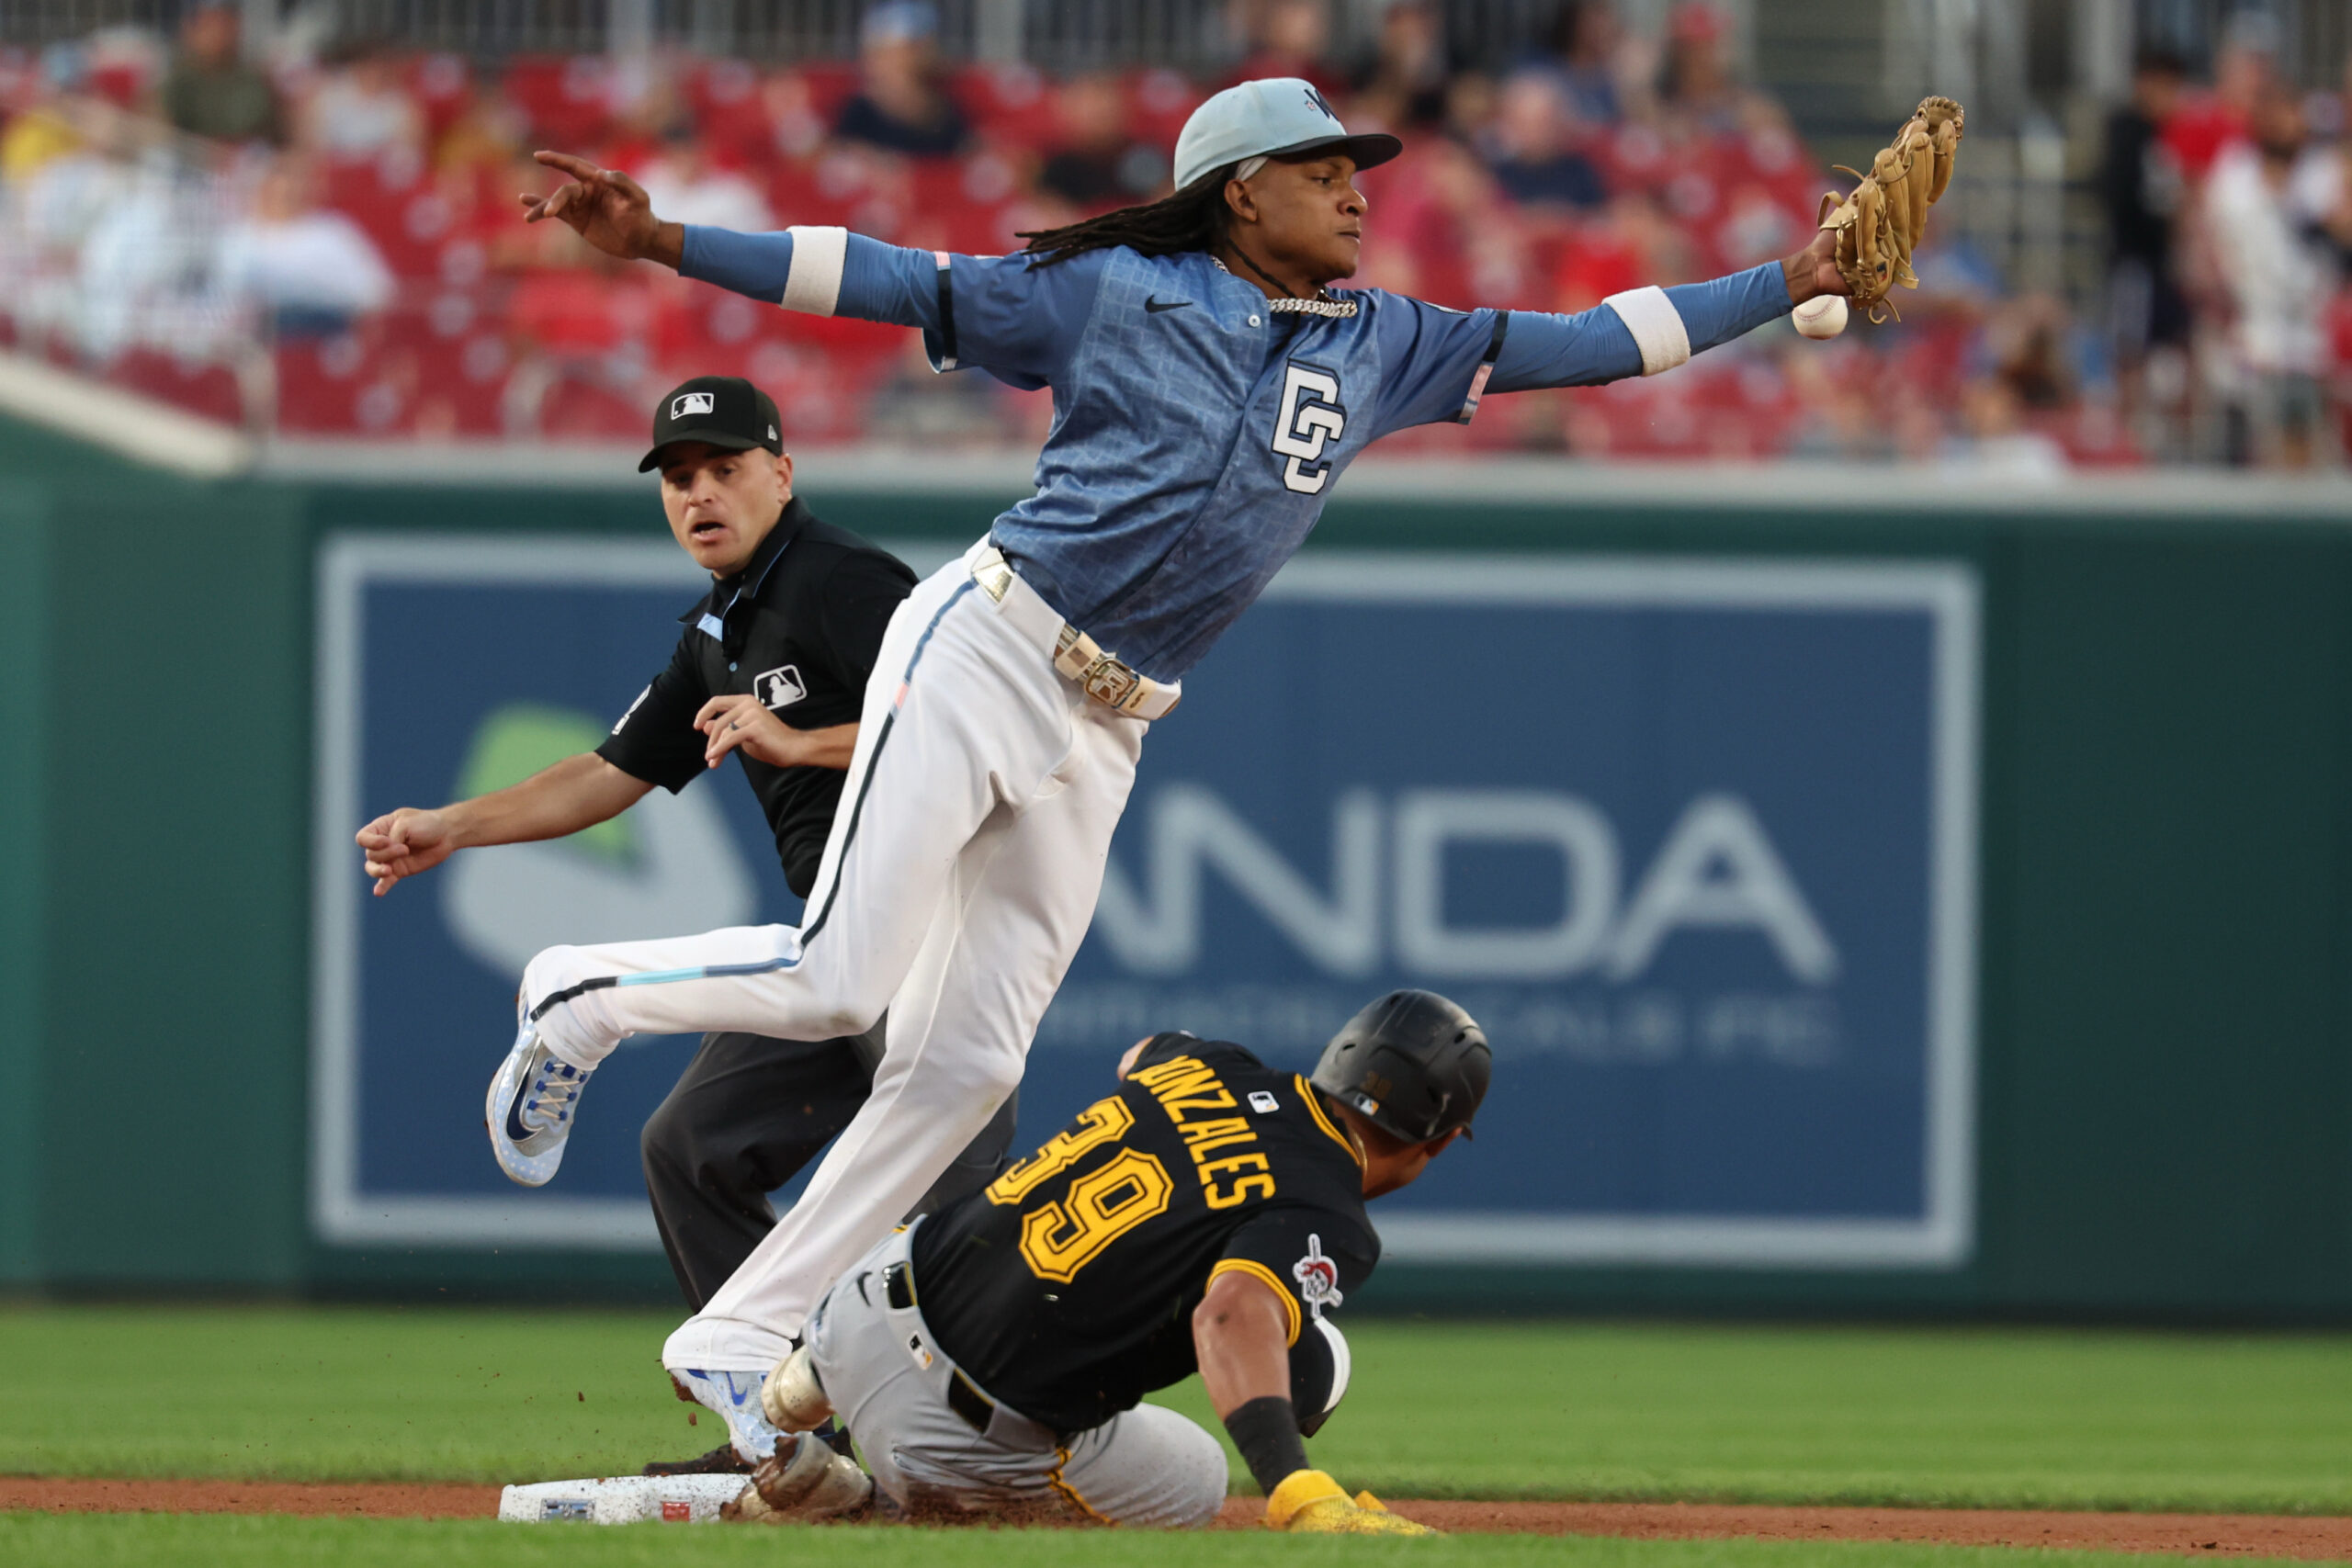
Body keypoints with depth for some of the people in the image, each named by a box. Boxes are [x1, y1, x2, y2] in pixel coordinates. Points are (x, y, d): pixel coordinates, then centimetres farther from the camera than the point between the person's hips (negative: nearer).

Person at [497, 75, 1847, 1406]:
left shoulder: (1382, 347, 12)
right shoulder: (1112, 291, -1)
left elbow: (1588, 344, 12)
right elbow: (888, 280, -3)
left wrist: (1797, 282, 5)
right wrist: (658, 242, -10)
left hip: (1100, 745, 5)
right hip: (981, 657, -5)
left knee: (968, 1064, 0)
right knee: (836, 983, -16)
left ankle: (740, 1338, 7)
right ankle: (584, 997, 12)